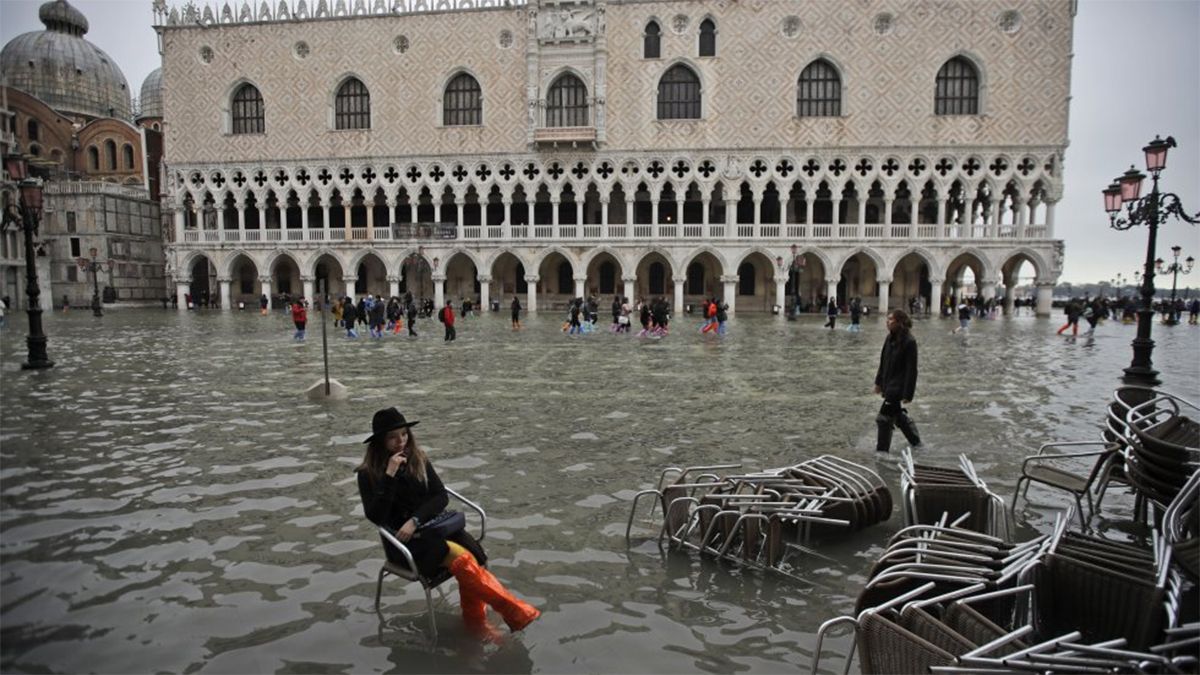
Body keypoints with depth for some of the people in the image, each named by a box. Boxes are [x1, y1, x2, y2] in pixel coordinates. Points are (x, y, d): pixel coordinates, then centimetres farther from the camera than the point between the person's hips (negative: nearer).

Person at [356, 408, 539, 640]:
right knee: (463, 560, -27)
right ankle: (514, 611, -17)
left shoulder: (418, 459, 5)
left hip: (431, 525, 4)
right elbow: (376, 516, -18)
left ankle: (474, 619, -5)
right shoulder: (368, 474, -6)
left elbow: (441, 496, 1)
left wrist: (415, 519, -15)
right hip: (403, 538, -4)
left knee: (473, 557, -25)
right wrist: (390, 475, -23)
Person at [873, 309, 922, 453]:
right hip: (889, 384, 9)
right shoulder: (890, 338, 5)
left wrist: (908, 394, -19)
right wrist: (879, 382, 15)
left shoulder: (909, 342, -18)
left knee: (884, 418, -6)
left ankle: (881, 451, 6)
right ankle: (916, 443, 40)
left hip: (898, 387, -9)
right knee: (898, 415, 21)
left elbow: (911, 370, -18)